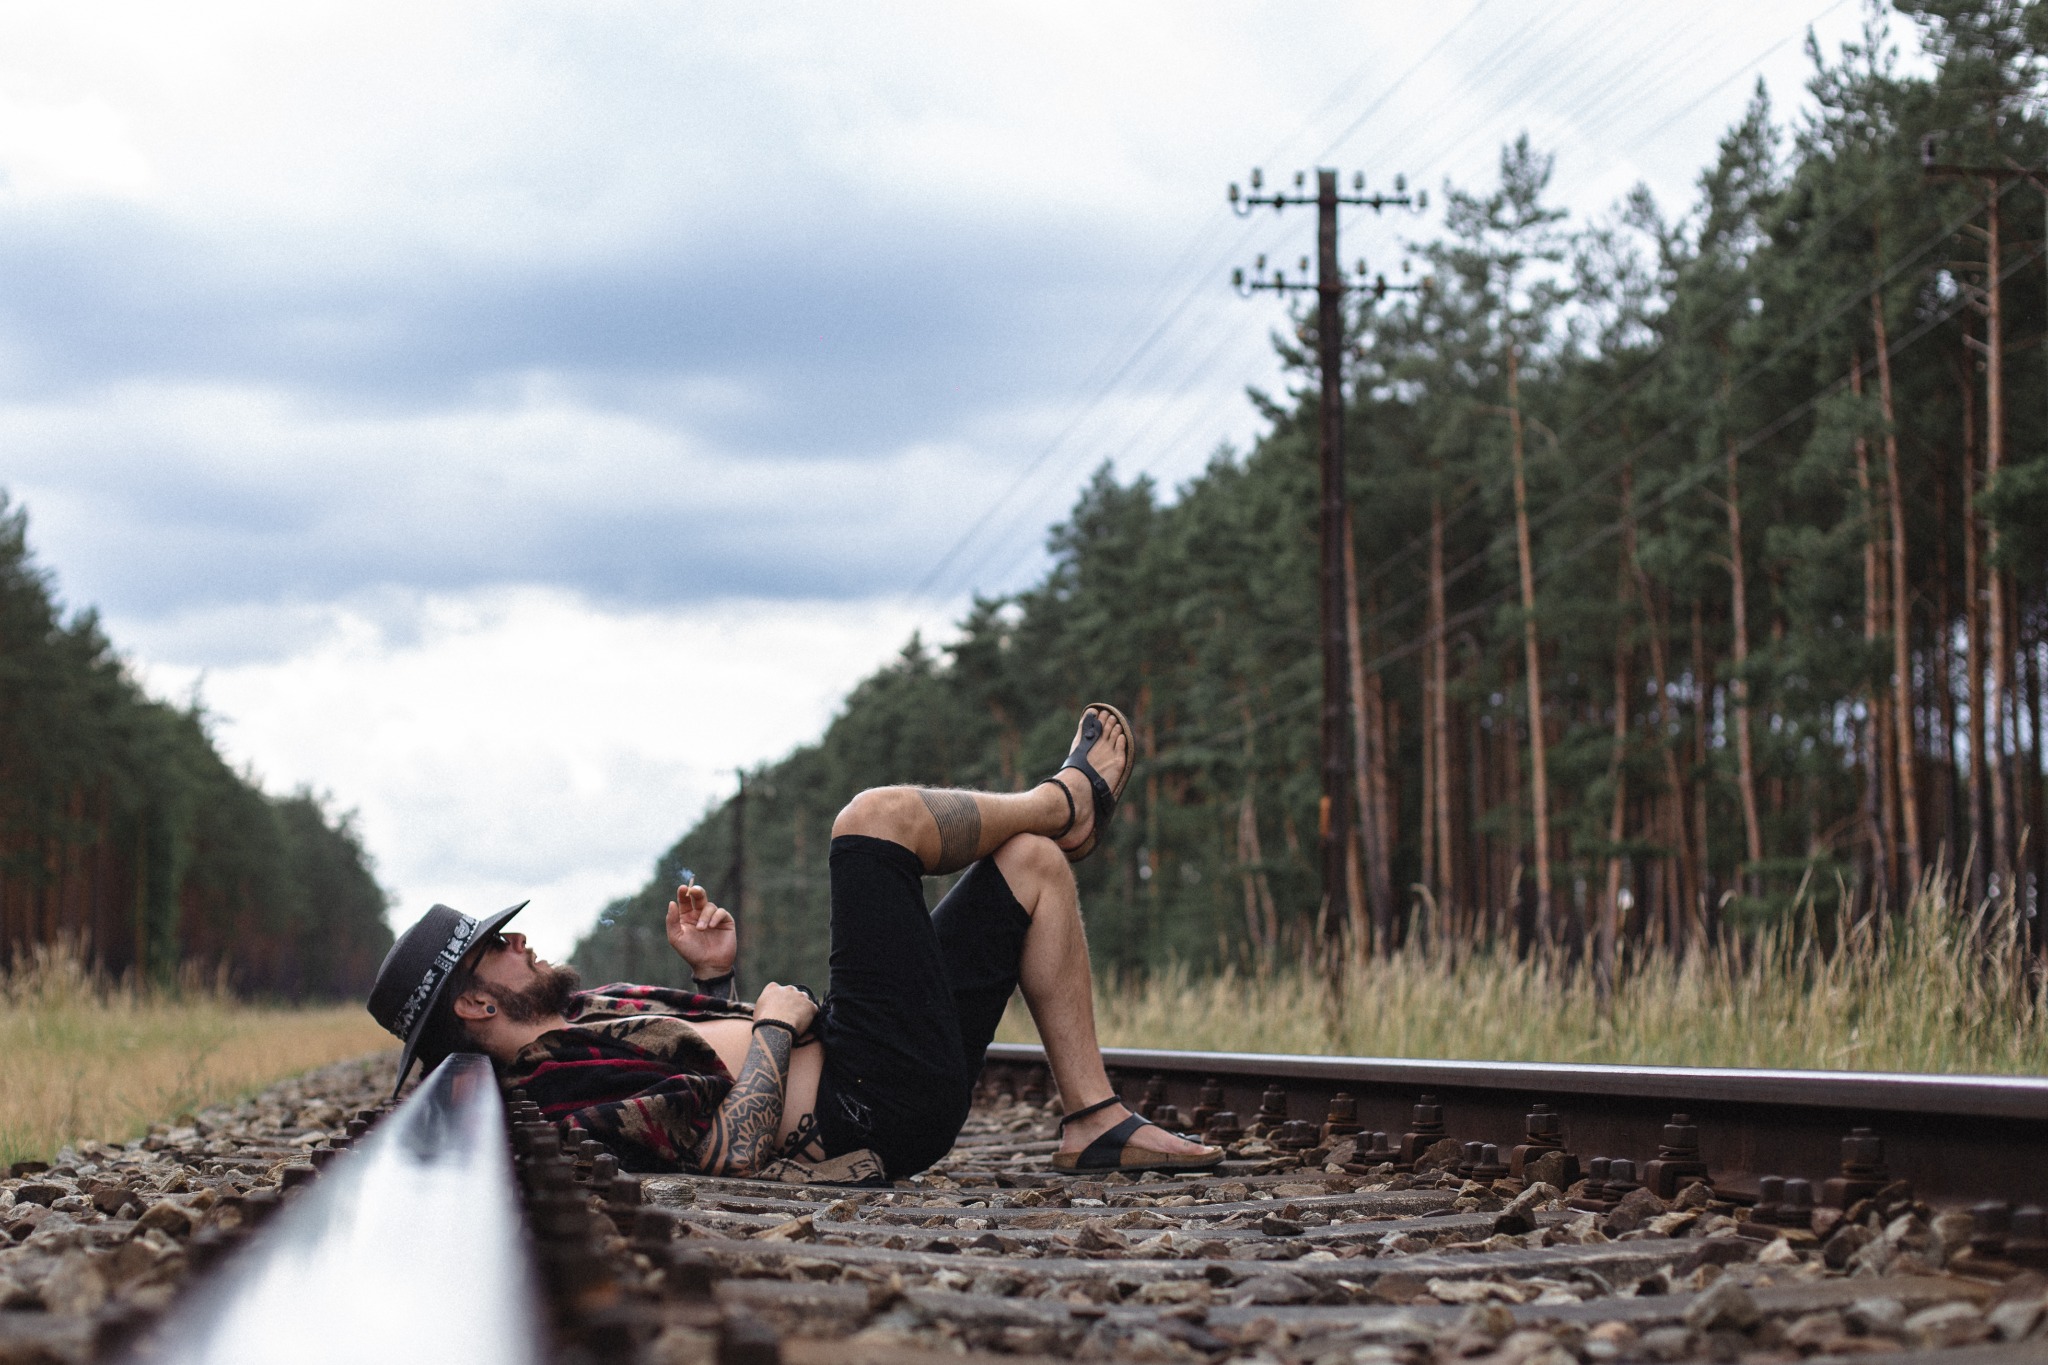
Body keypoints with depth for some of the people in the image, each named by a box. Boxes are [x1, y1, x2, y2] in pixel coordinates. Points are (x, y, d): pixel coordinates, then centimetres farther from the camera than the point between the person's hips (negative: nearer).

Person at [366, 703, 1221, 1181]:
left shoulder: (573, 1023, 11)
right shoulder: (572, 1096, -21)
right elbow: (736, 1152, -28)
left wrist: (713, 977, 8)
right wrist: (774, 1024, -15)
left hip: (855, 1068, 10)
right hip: (884, 1109, -10)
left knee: (1034, 863, 13)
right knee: (880, 814, -12)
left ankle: (1096, 1122, 11)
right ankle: (1070, 799, 20)